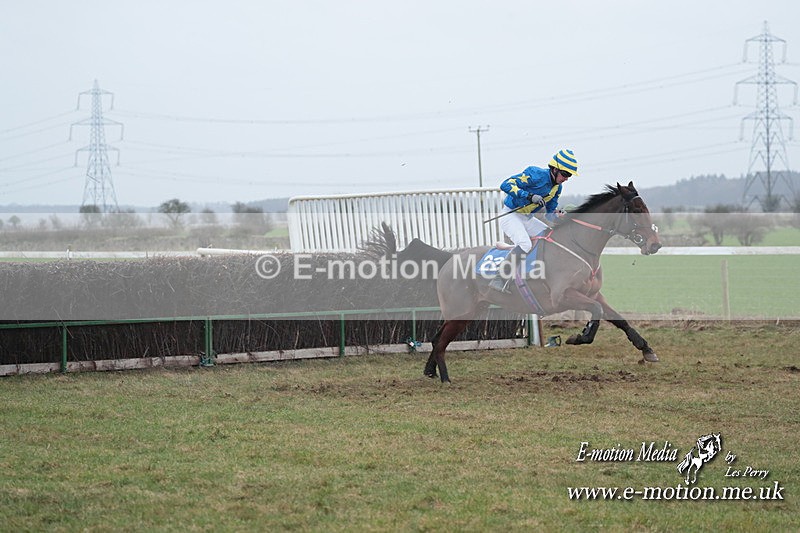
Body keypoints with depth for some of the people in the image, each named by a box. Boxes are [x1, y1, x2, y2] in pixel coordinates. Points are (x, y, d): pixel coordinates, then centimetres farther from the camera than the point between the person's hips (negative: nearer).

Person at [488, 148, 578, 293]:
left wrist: (559, 215, -11)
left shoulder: (557, 187, 6)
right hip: (510, 215, -9)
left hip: (527, 220, 9)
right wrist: (530, 196, -35)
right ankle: (499, 280, -28)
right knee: (525, 245, -29)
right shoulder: (536, 175, -20)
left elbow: (549, 214, 13)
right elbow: (506, 185, -26)